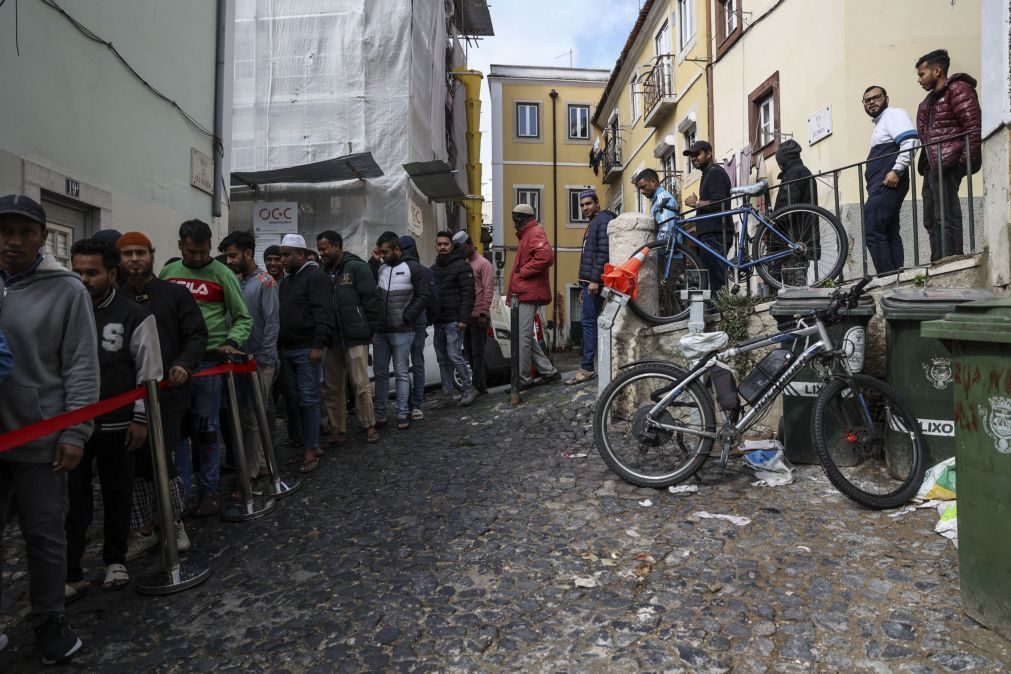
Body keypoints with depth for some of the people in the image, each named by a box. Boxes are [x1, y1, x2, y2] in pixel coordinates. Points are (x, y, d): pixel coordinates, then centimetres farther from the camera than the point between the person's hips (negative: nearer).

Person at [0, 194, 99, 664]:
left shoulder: (66, 290, -6)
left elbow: (82, 367, -8)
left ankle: (49, 622, 28)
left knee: (44, 535, 10)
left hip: (40, 438, -3)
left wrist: (74, 433, -11)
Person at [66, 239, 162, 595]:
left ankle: (115, 561, 30)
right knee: (72, 499, 5)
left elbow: (148, 373, -4)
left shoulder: (136, 316, -8)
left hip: (117, 424, -2)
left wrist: (140, 419, -6)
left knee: (117, 496, 12)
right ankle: (70, 574, 16)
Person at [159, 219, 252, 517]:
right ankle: (180, 490, 20)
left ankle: (208, 489, 18)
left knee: (206, 428, 5)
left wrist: (231, 343, -17)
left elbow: (243, 318, 0)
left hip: (209, 360, -3)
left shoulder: (222, 274, -2)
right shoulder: (168, 273, 8)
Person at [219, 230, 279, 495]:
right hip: (241, 358, 6)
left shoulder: (265, 282, -9)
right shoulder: (236, 281, 11)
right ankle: (261, 463, 24)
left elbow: (272, 324, -13)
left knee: (252, 417, -3)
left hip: (260, 360, -6)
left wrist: (262, 359, -15)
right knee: (259, 413, 13)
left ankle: (249, 475, 5)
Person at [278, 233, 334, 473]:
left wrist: (318, 345, -24)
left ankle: (311, 448, 3)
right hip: (287, 349, 8)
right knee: (294, 398, 10)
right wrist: (278, 345, 17)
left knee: (308, 398, -4)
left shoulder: (315, 276, -8)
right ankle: (304, 443, 18)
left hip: (306, 350, -8)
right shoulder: (286, 280, 20)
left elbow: (323, 314, -18)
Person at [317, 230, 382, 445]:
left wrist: (368, 331, -8)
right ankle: (337, 429, 20)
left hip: (355, 338, -6)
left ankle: (369, 426, 12)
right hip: (331, 339, 6)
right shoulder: (322, 272, 11)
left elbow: (371, 300, -8)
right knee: (333, 388, 10)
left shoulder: (357, 267, -5)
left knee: (360, 385, -2)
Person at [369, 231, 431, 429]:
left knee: (401, 373, 2)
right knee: (380, 373, 11)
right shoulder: (380, 266, 9)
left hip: (401, 331, -5)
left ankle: (402, 415, 8)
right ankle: (379, 414, 20)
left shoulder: (413, 267, -5)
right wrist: (373, 261, -5)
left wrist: (407, 317, -12)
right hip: (379, 331, 5)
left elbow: (423, 296, -8)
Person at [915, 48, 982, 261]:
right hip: (932, 165, 9)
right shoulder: (931, 99, 26)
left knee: (946, 218, -14)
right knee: (932, 221, 8)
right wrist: (924, 163, 12)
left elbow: (974, 126, -11)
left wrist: (967, 161, -17)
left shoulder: (957, 89, -1)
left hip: (947, 163, -9)